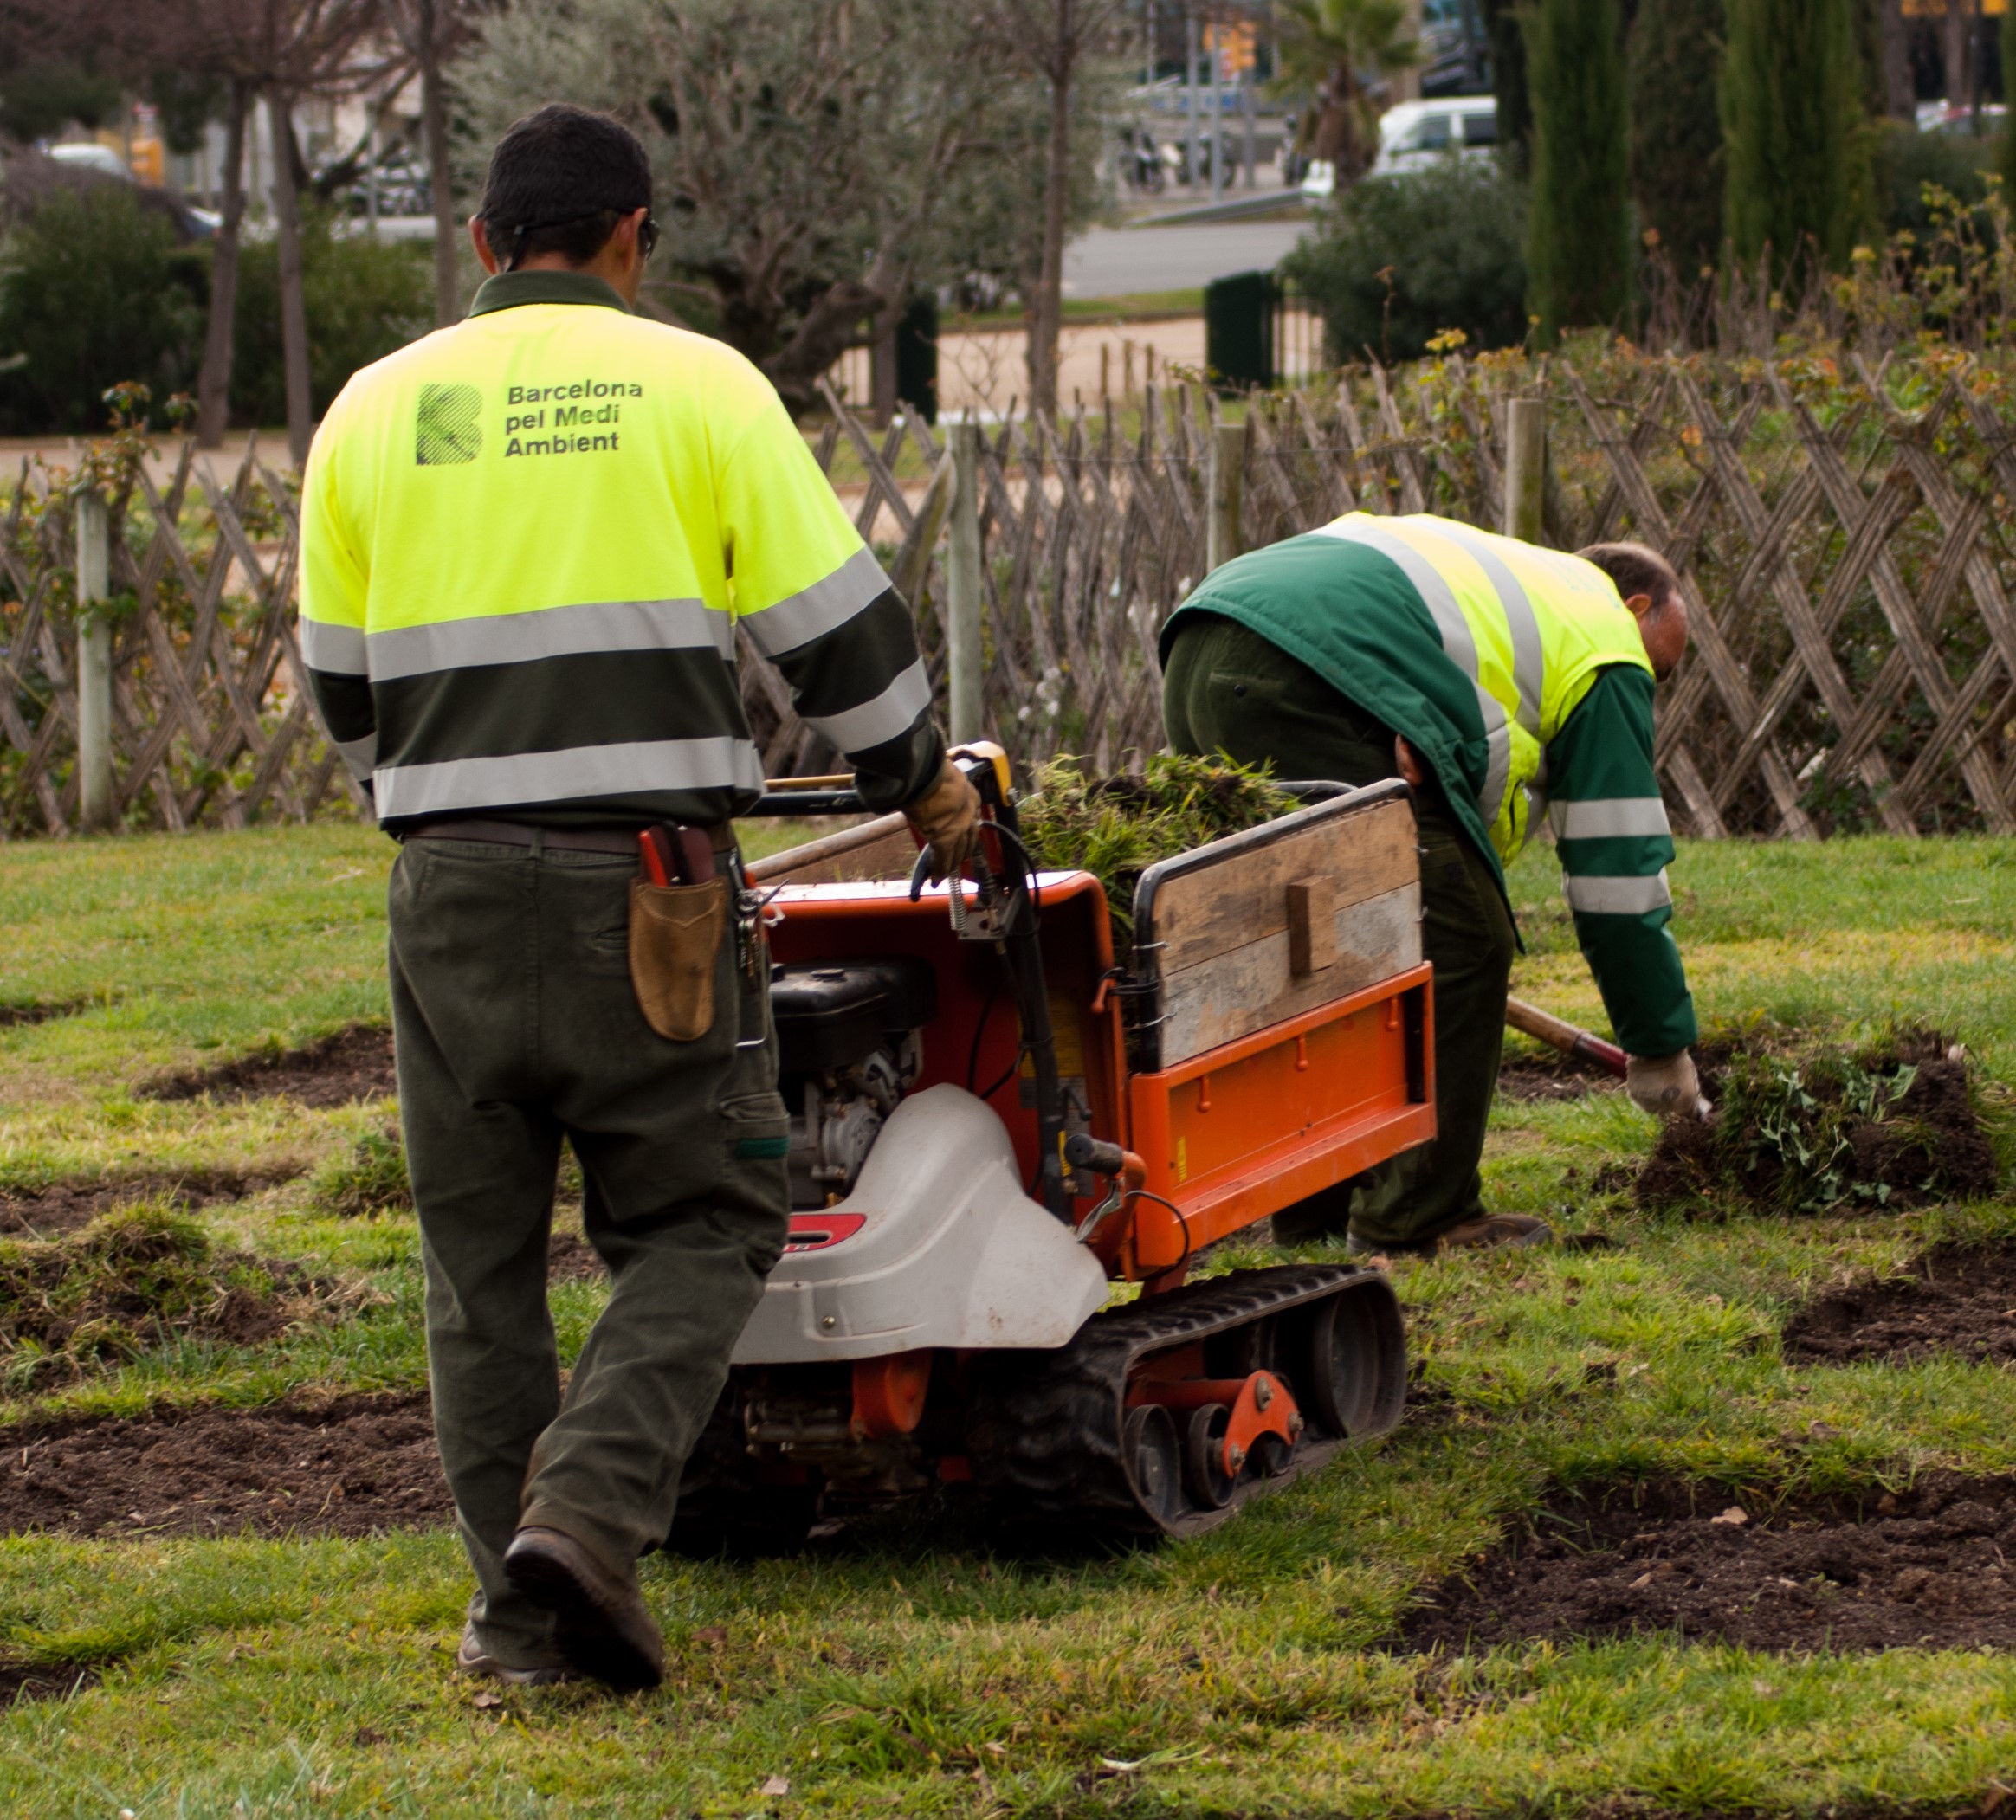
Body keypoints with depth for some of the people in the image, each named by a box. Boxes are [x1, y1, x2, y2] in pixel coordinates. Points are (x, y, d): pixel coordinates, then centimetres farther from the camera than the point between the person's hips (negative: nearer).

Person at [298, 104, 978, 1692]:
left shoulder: (374, 412, 9)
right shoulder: (695, 385, 0)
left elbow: (343, 684, 17)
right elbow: (839, 624, 1)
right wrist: (924, 790, 17)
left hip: (452, 887, 3)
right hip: (647, 887, -3)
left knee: (481, 1251, 12)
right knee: (700, 1222, 7)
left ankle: (521, 1603, 12)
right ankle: (588, 1513, -14)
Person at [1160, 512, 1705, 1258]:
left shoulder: (1509, 584, 38)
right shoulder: (1606, 647, 13)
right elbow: (1618, 878, 13)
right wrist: (1661, 1052, 21)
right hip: (1308, 687, -9)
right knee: (1456, 938, 0)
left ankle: (1318, 1197, 26)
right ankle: (1416, 1214, 2)